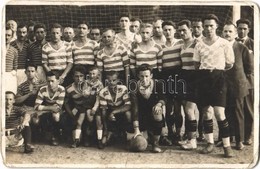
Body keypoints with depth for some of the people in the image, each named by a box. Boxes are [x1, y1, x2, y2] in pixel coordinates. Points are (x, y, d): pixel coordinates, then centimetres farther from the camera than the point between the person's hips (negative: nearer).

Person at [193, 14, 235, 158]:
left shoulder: (224, 44, -1)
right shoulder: (199, 44, 7)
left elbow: (229, 65, 5)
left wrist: (215, 69, 5)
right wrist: (205, 70, 2)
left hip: (218, 78, -3)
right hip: (203, 79, 4)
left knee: (219, 113, -11)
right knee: (206, 112, 8)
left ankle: (227, 145, 0)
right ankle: (210, 143, 20)